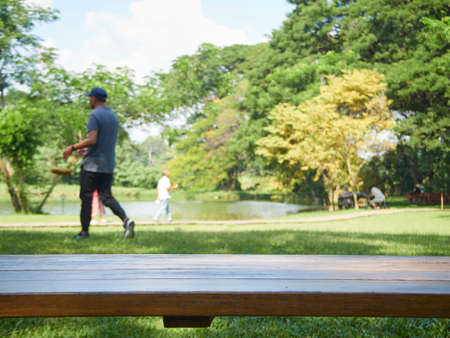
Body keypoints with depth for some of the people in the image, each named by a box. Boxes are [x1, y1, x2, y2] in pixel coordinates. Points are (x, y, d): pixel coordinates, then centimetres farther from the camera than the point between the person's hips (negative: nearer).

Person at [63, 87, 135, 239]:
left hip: (92, 164, -7)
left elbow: (92, 140, -21)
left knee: (86, 197, 3)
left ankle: (84, 231, 8)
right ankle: (126, 220, -13)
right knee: (106, 196, 8)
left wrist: (72, 147, -12)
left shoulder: (94, 115, -11)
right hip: (108, 165, 7)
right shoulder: (113, 116, 15)